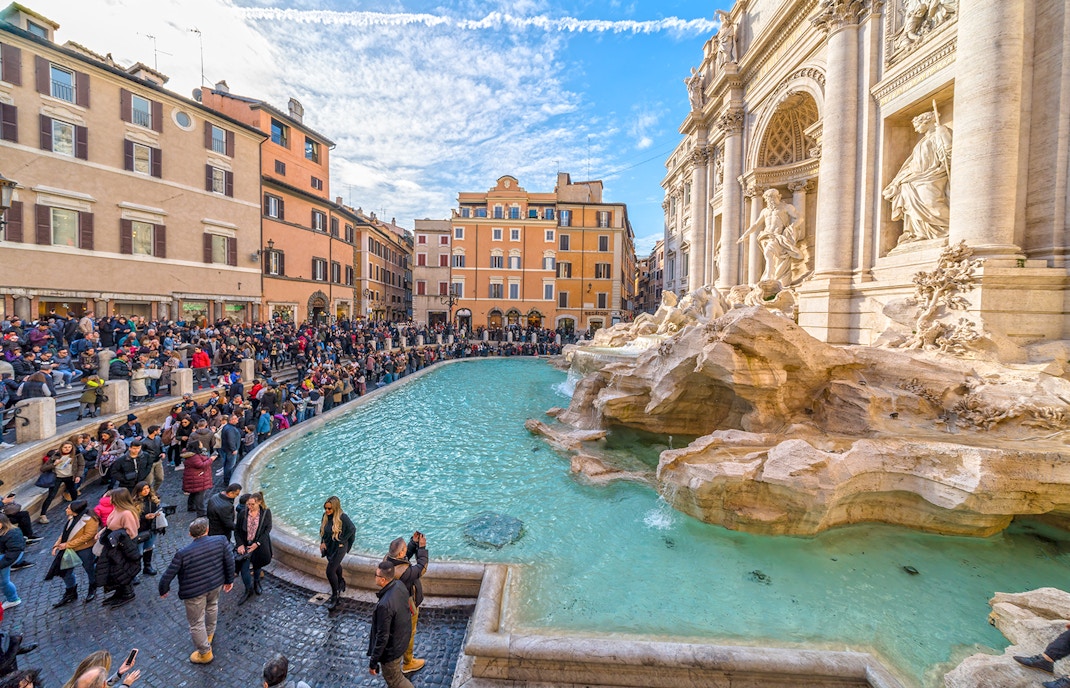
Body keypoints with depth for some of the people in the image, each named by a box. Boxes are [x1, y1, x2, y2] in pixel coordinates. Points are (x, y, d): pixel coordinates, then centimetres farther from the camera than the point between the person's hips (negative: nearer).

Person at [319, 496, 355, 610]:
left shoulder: (342, 517, -27)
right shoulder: (325, 516, -9)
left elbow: (352, 529, -20)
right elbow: (322, 530, 8)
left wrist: (342, 540, -15)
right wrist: (322, 542, 0)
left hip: (339, 548, -6)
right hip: (329, 547, 6)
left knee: (330, 571, -8)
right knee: (336, 566, 27)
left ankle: (335, 596, 12)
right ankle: (341, 583, 54)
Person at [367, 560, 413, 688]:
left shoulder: (385, 605, -39)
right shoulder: (400, 585, -15)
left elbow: (382, 637, -28)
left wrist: (373, 662, -14)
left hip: (391, 648, -7)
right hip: (403, 638, 7)